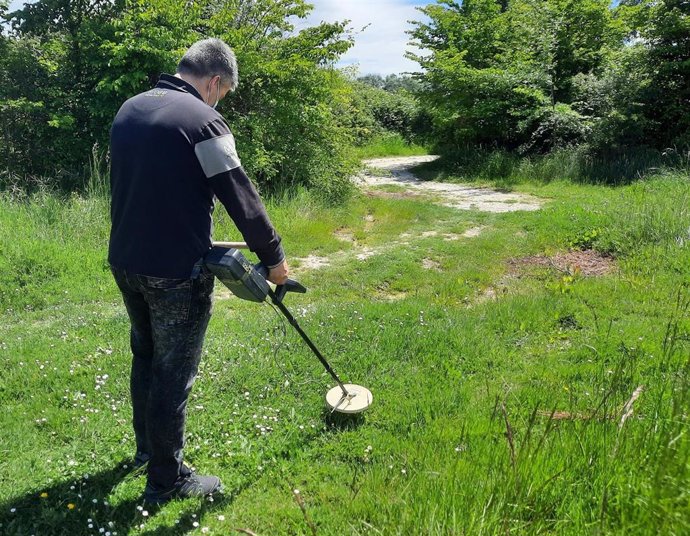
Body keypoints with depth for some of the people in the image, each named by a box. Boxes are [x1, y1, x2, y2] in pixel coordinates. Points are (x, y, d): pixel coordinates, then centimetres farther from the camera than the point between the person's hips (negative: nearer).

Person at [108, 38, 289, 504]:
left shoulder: (130, 109, 9)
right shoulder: (203, 120, -16)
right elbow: (242, 198, -16)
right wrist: (274, 256, -5)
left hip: (125, 261, 8)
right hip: (175, 273, -8)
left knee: (145, 357, 23)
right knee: (173, 373, 4)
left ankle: (147, 446, 43)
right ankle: (166, 480, 19)